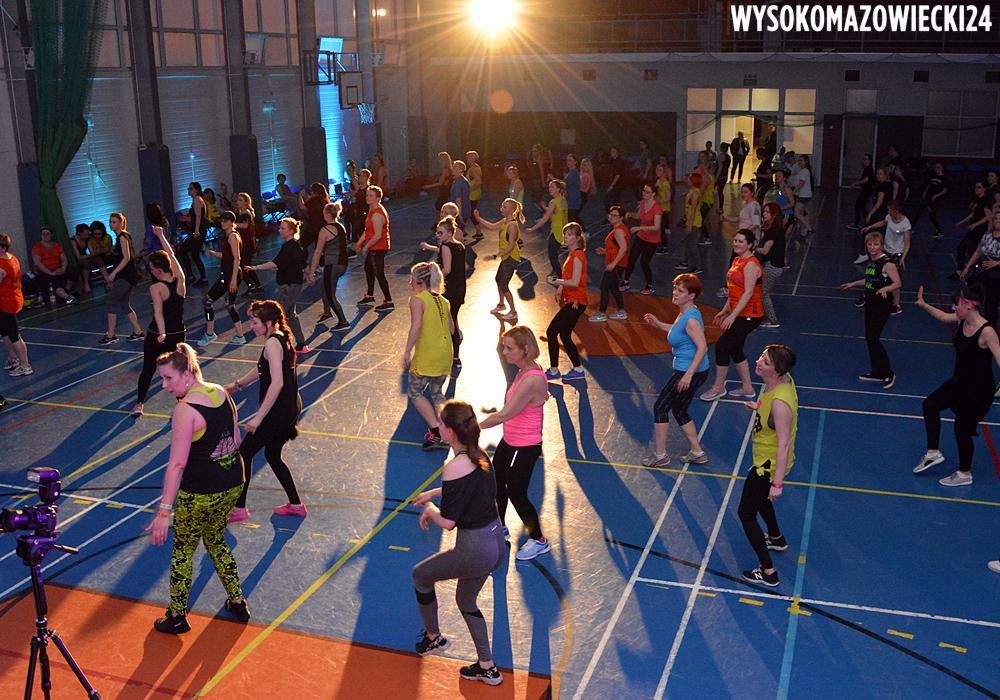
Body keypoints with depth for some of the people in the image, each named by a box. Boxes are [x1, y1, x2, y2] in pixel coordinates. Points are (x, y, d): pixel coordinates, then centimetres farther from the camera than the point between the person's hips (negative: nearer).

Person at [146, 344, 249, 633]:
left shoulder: (185, 409, -22)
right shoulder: (221, 392, 1)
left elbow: (177, 464, -25)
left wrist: (164, 511, -25)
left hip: (199, 494, -7)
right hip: (233, 485, 7)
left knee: (182, 550, 13)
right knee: (216, 541, 26)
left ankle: (177, 617, 25)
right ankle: (237, 602, 33)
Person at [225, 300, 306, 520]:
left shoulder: (272, 343, -19)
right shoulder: (281, 338, 10)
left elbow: (277, 383, -28)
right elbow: (262, 368, 27)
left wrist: (258, 418, -28)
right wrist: (238, 384, 33)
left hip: (278, 411, -9)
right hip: (290, 407, 9)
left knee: (245, 453, 4)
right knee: (272, 456, 22)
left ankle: (238, 509, 12)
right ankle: (296, 505, 26)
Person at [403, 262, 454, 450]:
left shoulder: (417, 299, -8)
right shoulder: (443, 301, 13)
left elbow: (416, 326, -20)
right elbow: (451, 329, 16)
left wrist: (407, 352, -18)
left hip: (426, 355, -7)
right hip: (445, 354, 7)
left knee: (414, 392, 7)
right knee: (436, 392, 21)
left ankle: (435, 432, -4)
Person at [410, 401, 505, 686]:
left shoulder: (455, 466, -25)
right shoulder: (479, 455, 1)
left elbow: (447, 521, -22)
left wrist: (429, 508, -2)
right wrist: (435, 493, 22)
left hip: (474, 549, -8)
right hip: (496, 543, 8)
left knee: (421, 575, 20)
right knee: (465, 601, 28)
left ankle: (433, 638, 39)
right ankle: (487, 668, 35)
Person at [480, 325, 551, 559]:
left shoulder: (532, 380, -31)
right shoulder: (523, 372, 0)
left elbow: (504, 415, -27)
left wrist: (475, 427, -17)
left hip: (524, 449, -10)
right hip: (510, 442, 10)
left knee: (516, 494, 6)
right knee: (496, 483, 24)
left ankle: (539, 541, 27)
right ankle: (499, 527, 48)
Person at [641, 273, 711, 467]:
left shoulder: (691, 318, -21)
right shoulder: (684, 313, 9)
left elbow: (702, 347, -27)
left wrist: (688, 375, -29)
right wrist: (659, 324, 22)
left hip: (689, 372, -10)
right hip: (686, 371, 10)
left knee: (660, 407, 1)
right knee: (679, 411, 19)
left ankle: (660, 455, 10)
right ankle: (697, 453, 27)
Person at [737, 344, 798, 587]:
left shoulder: (780, 402, -37)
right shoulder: (783, 380, -8)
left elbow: (784, 445, -33)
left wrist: (777, 483, -29)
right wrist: (759, 407, 31)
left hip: (770, 464, -10)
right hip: (765, 457, 10)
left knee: (746, 513, 3)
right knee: (760, 499, 34)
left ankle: (768, 572, 13)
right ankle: (777, 539, 59)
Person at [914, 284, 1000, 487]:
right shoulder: (961, 320, -4)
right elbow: (943, 316, 18)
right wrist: (923, 305, 21)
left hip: (979, 390, -9)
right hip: (959, 382, 9)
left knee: (962, 428, 4)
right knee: (930, 405, 17)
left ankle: (964, 474, 26)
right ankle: (933, 452, 33)